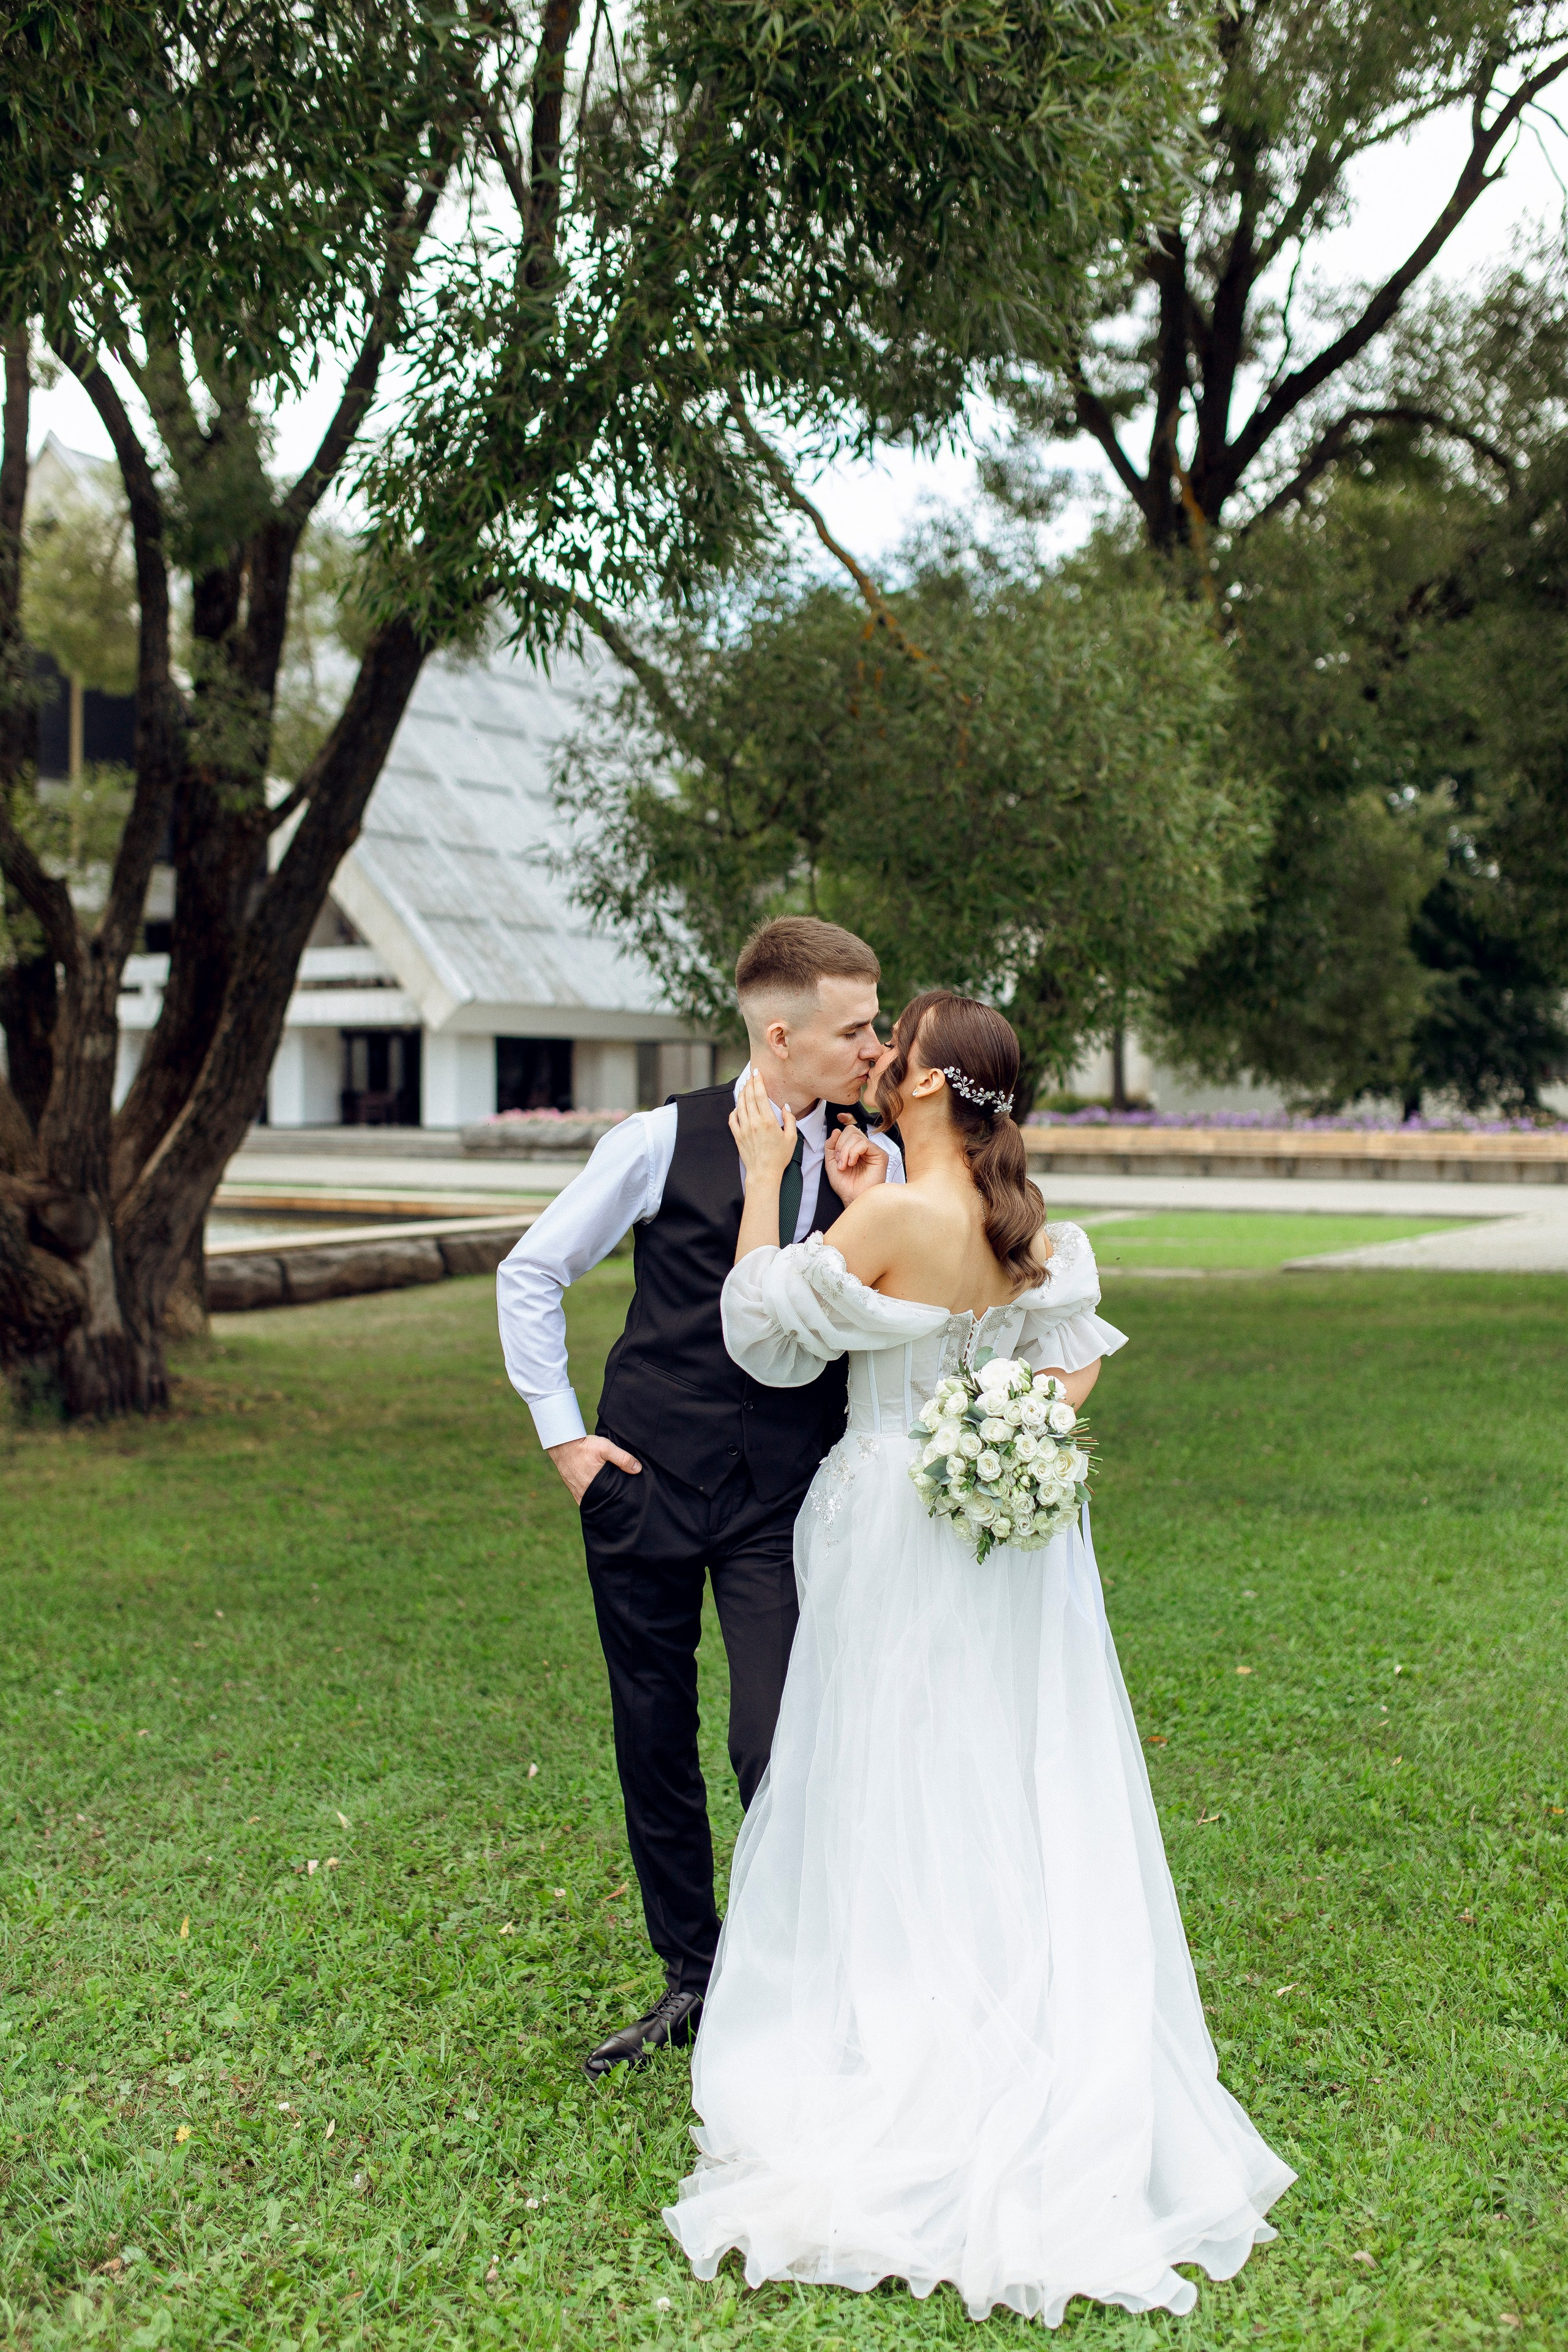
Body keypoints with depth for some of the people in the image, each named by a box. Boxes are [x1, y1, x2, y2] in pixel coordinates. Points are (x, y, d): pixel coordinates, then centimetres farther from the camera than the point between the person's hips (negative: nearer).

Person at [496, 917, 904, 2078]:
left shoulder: (875, 1164, 0)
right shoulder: (663, 1143, -5)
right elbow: (531, 1272, 4)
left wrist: (864, 1213, -14)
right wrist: (561, 1430, 1)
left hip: (786, 1500, 0)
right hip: (651, 1480, 0)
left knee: (779, 1752, -9)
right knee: (654, 1746, 11)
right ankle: (691, 1979, 30)